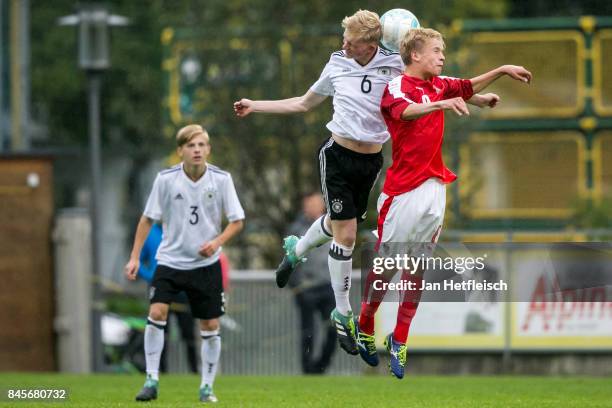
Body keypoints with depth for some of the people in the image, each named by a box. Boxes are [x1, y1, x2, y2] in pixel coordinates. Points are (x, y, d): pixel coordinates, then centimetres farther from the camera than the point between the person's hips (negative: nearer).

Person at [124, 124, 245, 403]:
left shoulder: (221, 179, -7)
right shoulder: (166, 179, -8)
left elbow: (237, 221, 0)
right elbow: (148, 219, 1)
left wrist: (217, 241, -18)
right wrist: (134, 257, -4)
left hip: (205, 263, 1)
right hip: (170, 259, -1)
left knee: (210, 326, 2)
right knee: (157, 313, -18)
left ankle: (207, 387, 16)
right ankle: (151, 380, -9)